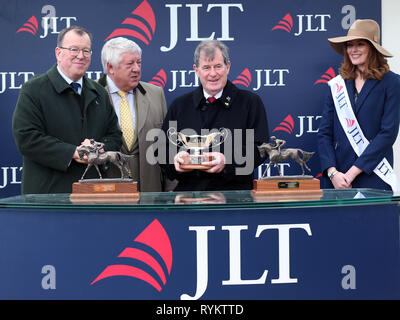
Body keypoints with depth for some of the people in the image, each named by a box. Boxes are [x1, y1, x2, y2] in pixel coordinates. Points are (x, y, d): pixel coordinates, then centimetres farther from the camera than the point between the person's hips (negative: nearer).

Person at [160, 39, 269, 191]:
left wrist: (227, 161, -19)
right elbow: (163, 147, 15)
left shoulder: (251, 103, 7)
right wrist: (176, 158, -9)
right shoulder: (179, 105, 16)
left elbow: (260, 148, -2)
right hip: (188, 190, 1)